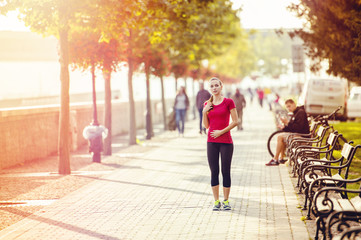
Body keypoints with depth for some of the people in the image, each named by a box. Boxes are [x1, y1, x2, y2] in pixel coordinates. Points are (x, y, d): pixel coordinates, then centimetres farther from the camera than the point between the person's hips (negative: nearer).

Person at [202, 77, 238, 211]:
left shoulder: (228, 102, -3)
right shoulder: (207, 104, 9)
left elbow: (235, 121, -6)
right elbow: (206, 125, 10)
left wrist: (221, 131, -12)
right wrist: (204, 112, -5)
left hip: (226, 141, -3)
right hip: (212, 142, 3)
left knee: (226, 172, 1)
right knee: (214, 172, 4)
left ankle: (226, 201, 10)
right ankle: (216, 201, 11)